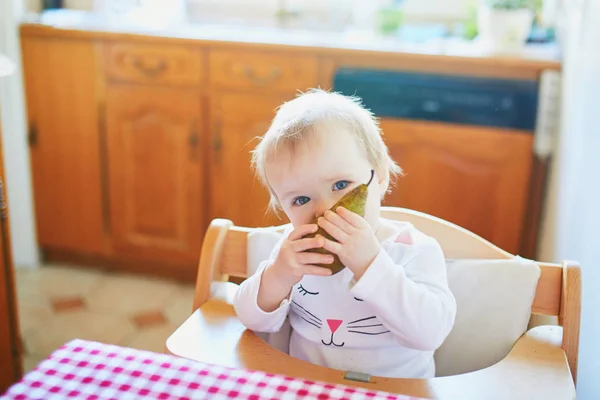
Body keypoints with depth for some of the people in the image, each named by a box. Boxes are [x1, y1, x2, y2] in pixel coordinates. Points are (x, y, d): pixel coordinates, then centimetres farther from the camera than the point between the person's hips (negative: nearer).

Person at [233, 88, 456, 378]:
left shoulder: (414, 251, -12)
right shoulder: (294, 248, -2)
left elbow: (430, 333, -23)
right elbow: (254, 321, -2)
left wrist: (370, 266, -31)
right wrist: (277, 278, -22)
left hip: (398, 388, -2)